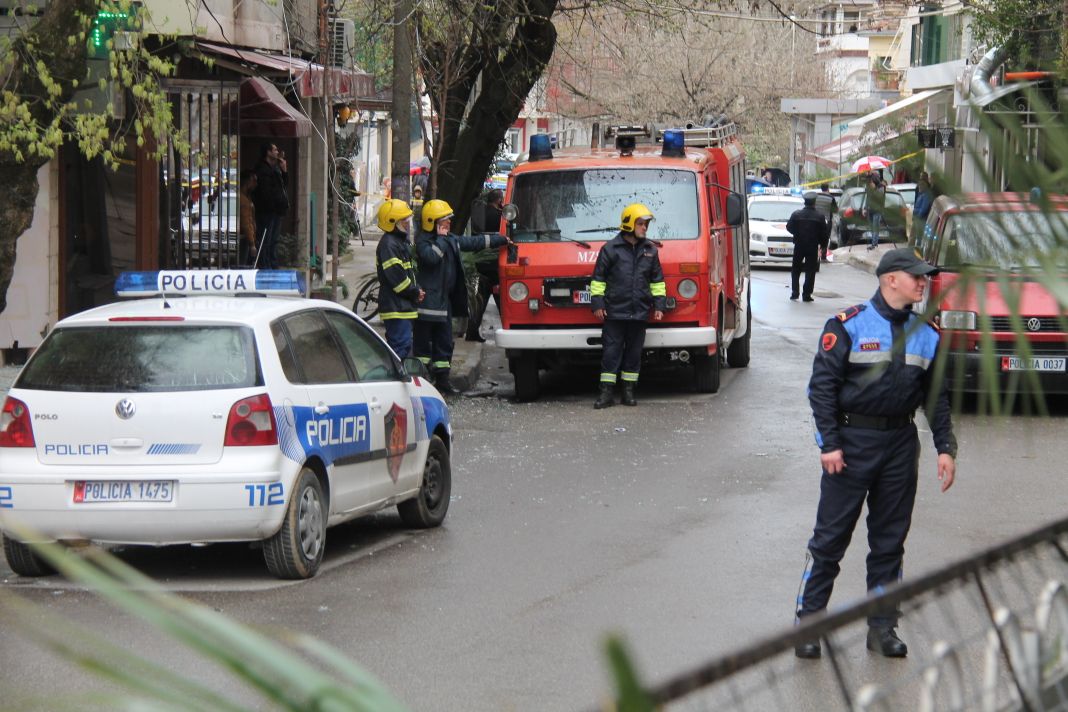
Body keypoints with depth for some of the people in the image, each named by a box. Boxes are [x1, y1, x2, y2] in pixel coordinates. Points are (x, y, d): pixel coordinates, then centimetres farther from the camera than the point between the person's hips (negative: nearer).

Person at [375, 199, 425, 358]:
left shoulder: (402, 241, 18)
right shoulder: (388, 244, -16)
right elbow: (396, 276, -21)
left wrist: (417, 289, 7)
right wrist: (415, 292, -11)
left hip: (404, 305, 11)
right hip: (395, 306, -11)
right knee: (401, 344, -13)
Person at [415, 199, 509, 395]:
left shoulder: (451, 240, 16)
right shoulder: (423, 241, -10)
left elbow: (474, 242, 26)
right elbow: (431, 256, -29)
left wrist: (501, 240, 28)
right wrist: (441, 239, -16)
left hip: (444, 301, 9)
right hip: (427, 301, -9)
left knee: (444, 342, 12)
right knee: (424, 342, -6)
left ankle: (442, 380, 19)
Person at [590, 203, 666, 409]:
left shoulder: (650, 250, 11)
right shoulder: (610, 249, -2)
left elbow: (657, 280, 17)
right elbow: (598, 278, 1)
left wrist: (658, 305, 11)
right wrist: (597, 303, -4)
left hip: (639, 313, 4)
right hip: (614, 312, -4)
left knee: (634, 352, 7)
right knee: (611, 351, -3)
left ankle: (629, 391, 14)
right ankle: (607, 392, -2)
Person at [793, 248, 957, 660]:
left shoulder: (926, 335, 8)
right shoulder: (849, 326, -8)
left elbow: (936, 396, 15)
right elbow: (822, 385, -8)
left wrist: (945, 448, 7)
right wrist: (830, 443, -14)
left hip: (900, 444, 5)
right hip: (851, 441, -5)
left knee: (890, 539, 9)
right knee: (830, 537, -1)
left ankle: (883, 626, 17)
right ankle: (808, 622, 5)